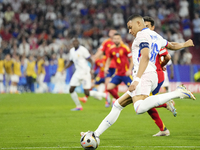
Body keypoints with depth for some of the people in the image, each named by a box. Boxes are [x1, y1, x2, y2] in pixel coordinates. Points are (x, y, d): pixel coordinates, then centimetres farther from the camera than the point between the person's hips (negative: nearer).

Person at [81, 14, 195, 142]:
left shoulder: (142, 35, -2)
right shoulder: (156, 36, 25)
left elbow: (145, 57, -18)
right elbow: (171, 46, 44)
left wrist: (137, 79, -28)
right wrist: (184, 44, 68)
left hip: (144, 75, -11)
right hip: (153, 77, 11)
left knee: (140, 108, -34)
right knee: (118, 105, 15)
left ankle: (179, 93, -30)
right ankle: (97, 134, 17)